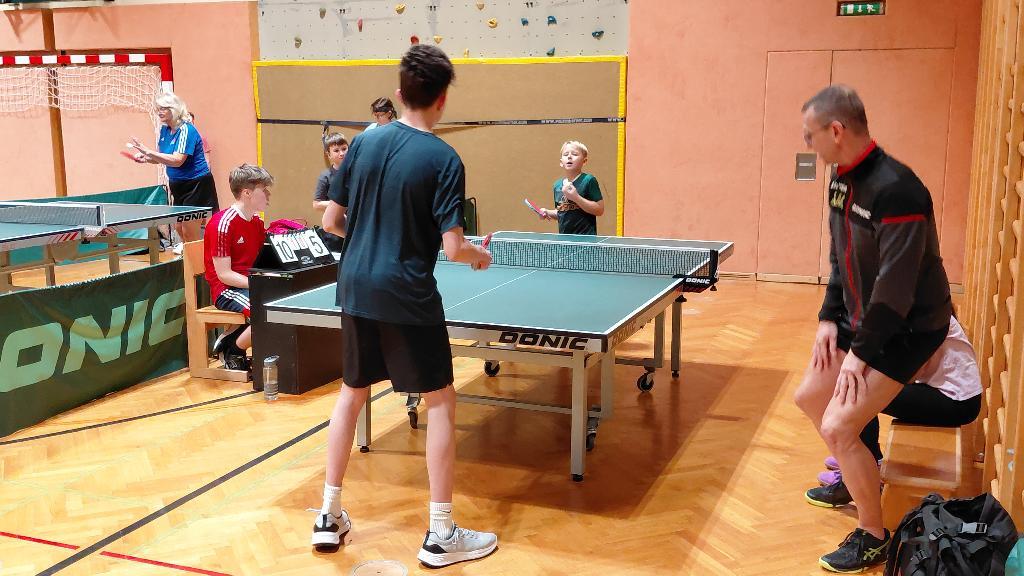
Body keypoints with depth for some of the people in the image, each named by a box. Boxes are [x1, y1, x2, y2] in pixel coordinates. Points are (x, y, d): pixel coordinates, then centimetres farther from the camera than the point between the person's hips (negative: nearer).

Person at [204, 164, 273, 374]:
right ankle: (231, 349, -5)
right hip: (227, 289, -8)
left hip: (254, 283, 8)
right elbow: (224, 274, -16)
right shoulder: (223, 223, -14)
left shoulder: (257, 222, 13)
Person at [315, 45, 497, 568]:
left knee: (351, 394, 20)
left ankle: (329, 516, 26)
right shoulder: (443, 160, -11)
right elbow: (452, 247, -15)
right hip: (408, 297, -5)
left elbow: (331, 221, 6)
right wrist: (479, 257, 7)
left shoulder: (363, 143, 3)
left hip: (356, 289, 6)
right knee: (440, 403, 7)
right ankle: (441, 536, 11)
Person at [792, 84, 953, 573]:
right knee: (810, 396, 17)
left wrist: (861, 352, -21)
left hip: (906, 328, -9)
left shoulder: (895, 189, -29)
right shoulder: (842, 180, 1)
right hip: (860, 316, 9)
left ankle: (873, 536, 8)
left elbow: (896, 285, -27)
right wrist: (829, 318, 4)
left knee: (838, 426, -14)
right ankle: (857, 477, 41)